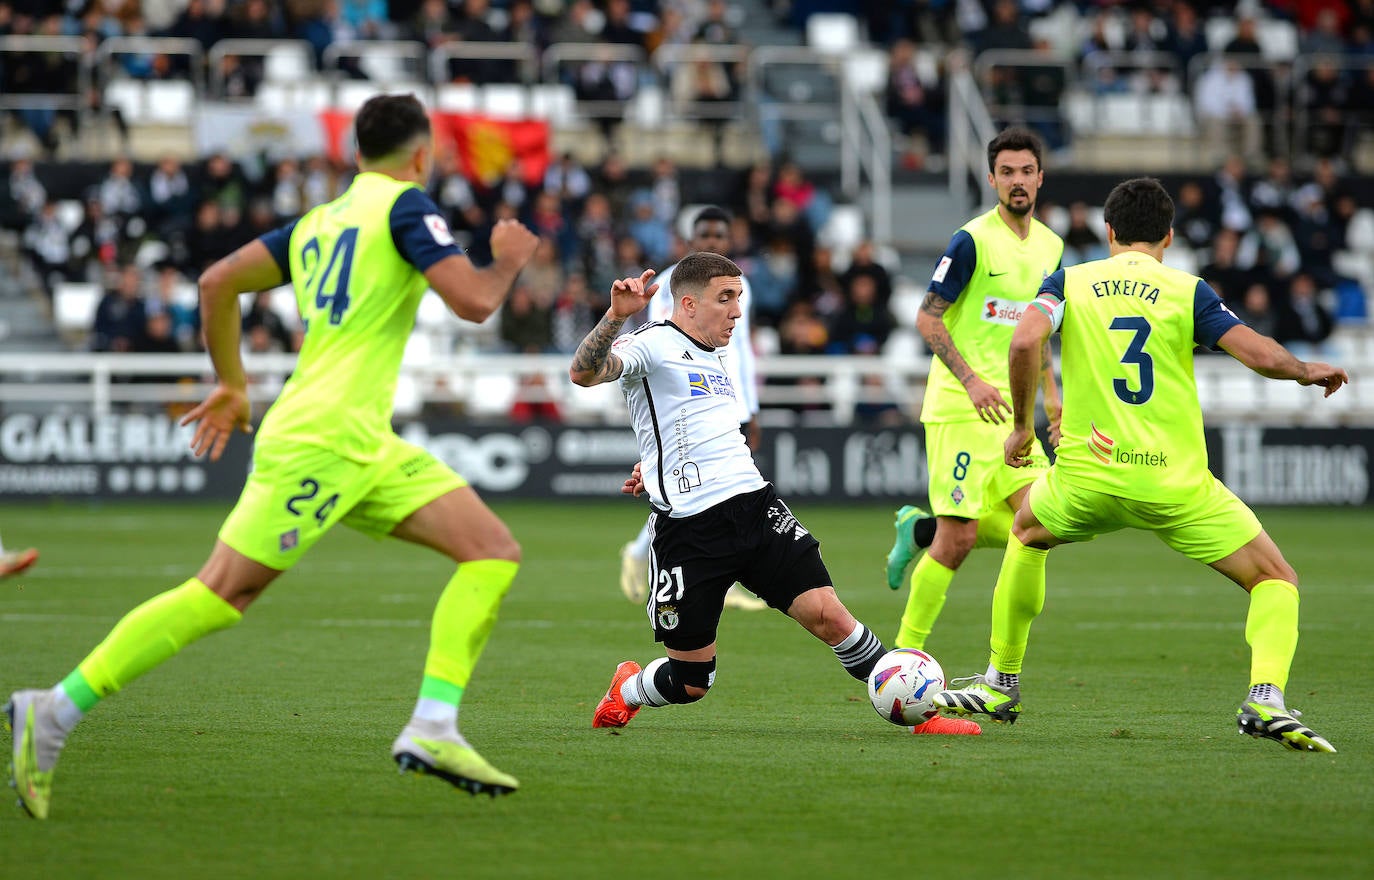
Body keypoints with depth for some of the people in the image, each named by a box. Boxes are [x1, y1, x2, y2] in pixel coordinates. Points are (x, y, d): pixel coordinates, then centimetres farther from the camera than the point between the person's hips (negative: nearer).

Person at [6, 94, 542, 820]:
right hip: (322, 439, -9)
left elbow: (217, 282, 17)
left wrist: (232, 384, 25)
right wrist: (508, 262, 7)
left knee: (494, 551, 1)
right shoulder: (405, 205, -3)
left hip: (364, 448, 9)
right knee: (218, 595, -9)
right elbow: (472, 302, -13)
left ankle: (433, 727, -9)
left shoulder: (317, 223, 20)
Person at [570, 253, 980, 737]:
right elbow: (583, 373, -25)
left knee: (827, 614, -9)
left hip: (754, 505, 6)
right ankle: (627, 688, 34)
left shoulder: (711, 357, 21)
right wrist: (615, 315, -39)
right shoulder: (654, 344, -5)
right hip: (690, 528, -6)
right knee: (690, 684, 2)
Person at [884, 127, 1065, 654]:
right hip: (960, 409, -7)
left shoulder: (1049, 245, 11)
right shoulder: (973, 240, -10)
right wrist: (971, 380, -22)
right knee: (957, 538, -10)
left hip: (1012, 409, 7)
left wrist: (1050, 394, 15)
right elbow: (927, 319, -12)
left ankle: (921, 530, 16)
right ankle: (907, 649, 6)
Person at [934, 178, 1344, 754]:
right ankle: (1265, 700, -18)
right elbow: (1262, 356, -9)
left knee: (1026, 535, 35)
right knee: (1276, 581, 8)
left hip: (1087, 477, 2)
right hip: (1176, 484, -2)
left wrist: (1022, 425, 1)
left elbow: (1025, 342, -12)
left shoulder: (1069, 283, 6)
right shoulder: (1187, 292, 2)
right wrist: (1308, 372, 12)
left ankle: (1001, 685, 35)